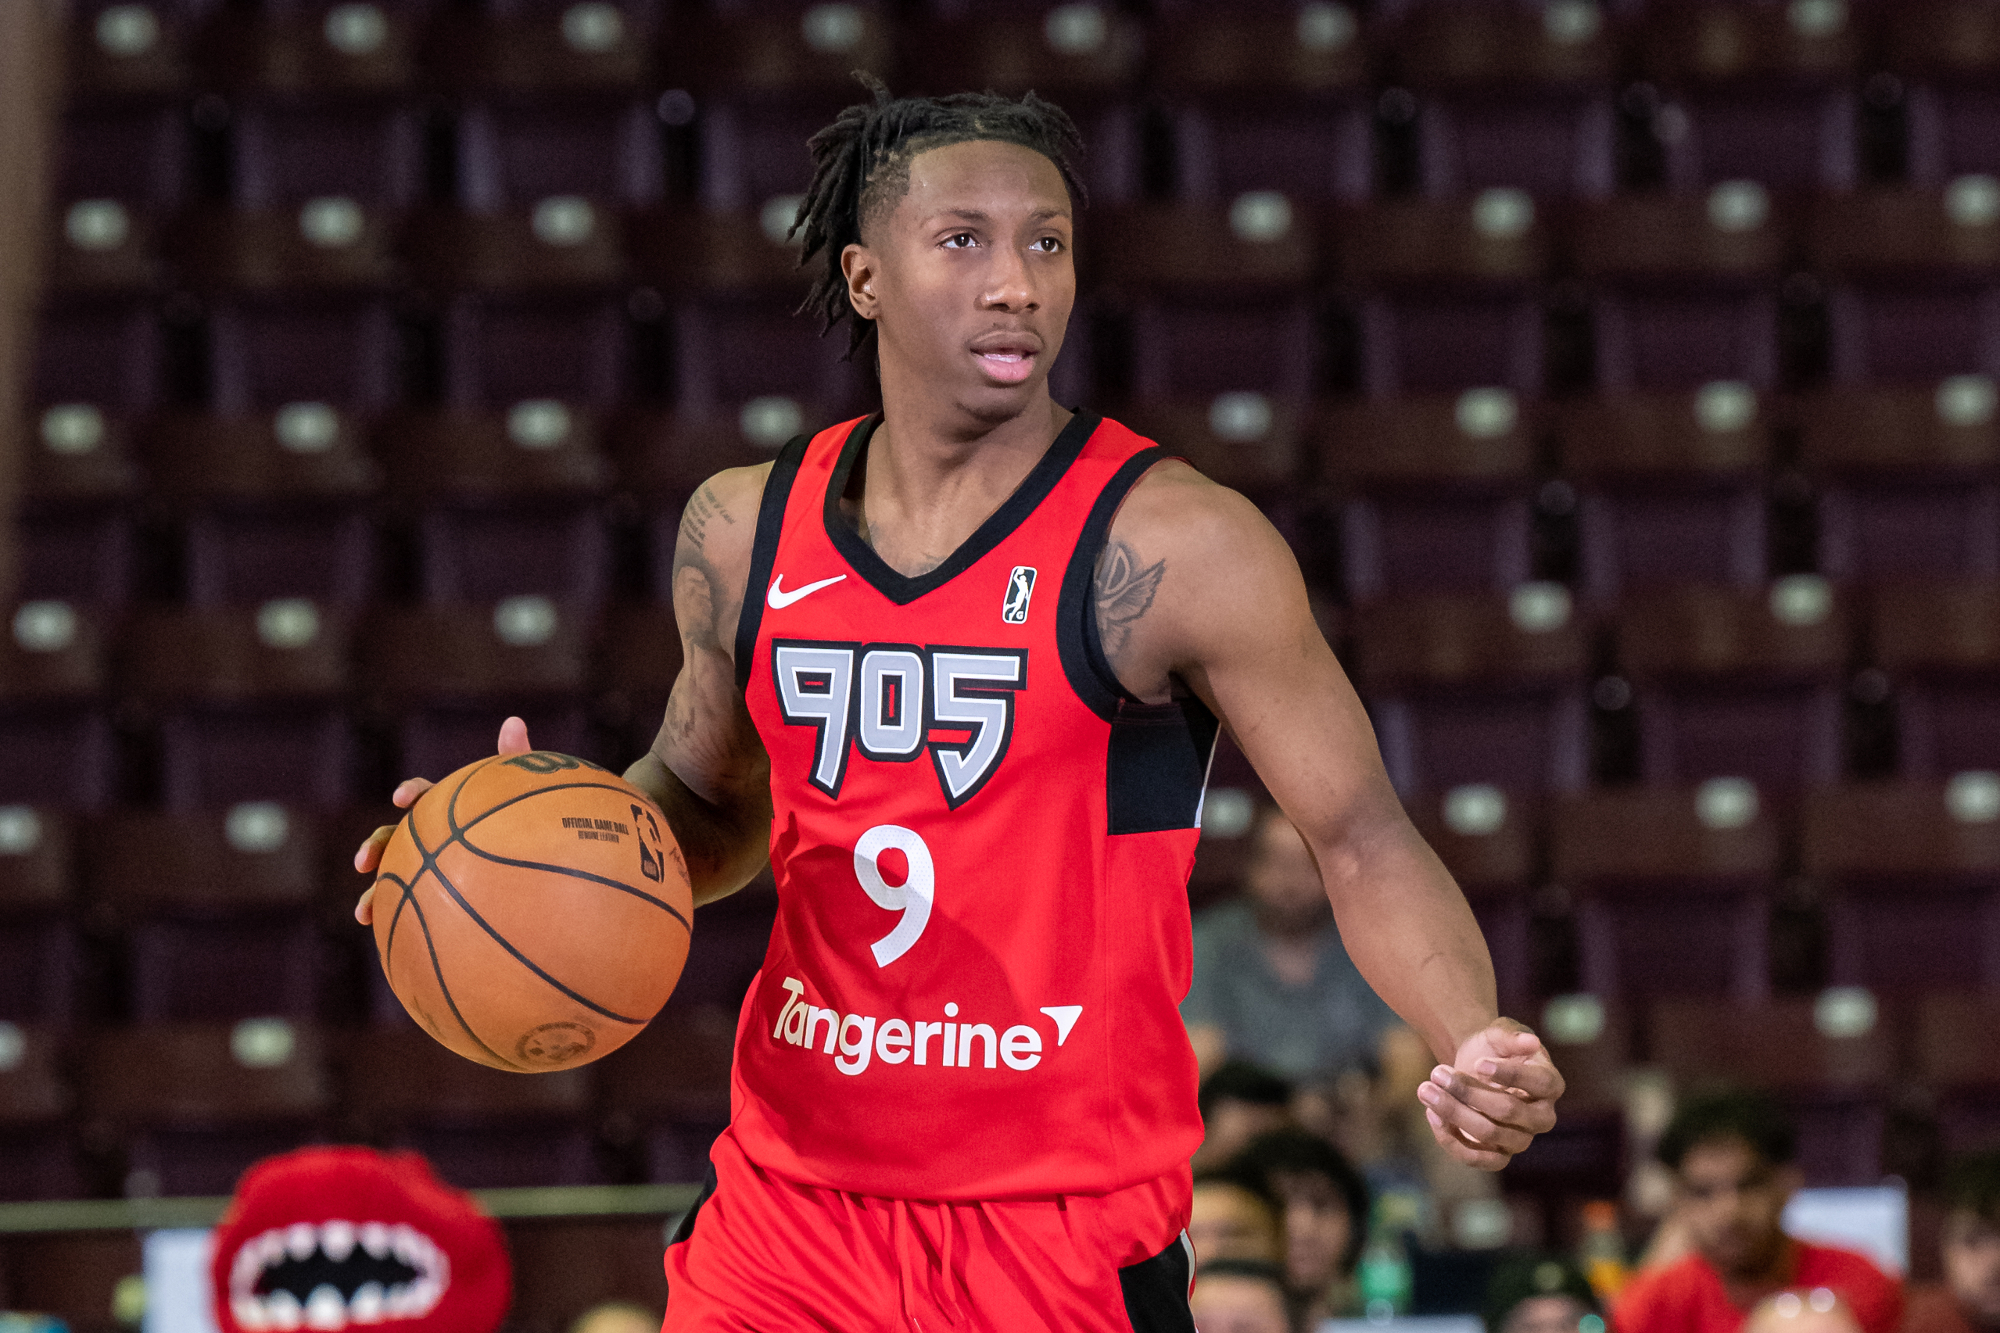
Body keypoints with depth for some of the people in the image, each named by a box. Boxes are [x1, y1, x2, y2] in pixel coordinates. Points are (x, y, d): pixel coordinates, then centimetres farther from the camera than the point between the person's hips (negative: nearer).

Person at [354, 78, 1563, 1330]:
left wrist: (1474, 1039, -27)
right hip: (793, 1193, 4)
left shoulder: (1172, 546, -10)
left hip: (1067, 1227, -4)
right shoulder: (745, 531, 4)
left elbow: (1363, 839, -9)